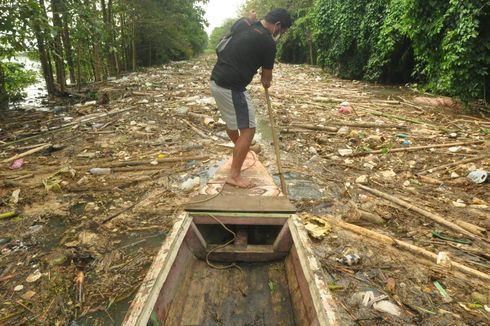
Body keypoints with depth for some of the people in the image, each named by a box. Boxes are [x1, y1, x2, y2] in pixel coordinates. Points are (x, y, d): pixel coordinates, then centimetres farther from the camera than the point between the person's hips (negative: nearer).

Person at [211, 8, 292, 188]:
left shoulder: (242, 23, 8)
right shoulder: (267, 42, -12)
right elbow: (266, 76, 1)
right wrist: (266, 82, 25)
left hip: (216, 80, 9)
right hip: (232, 87, -9)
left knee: (231, 122, 27)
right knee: (248, 130, -1)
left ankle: (239, 150, 50)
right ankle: (234, 176, 3)